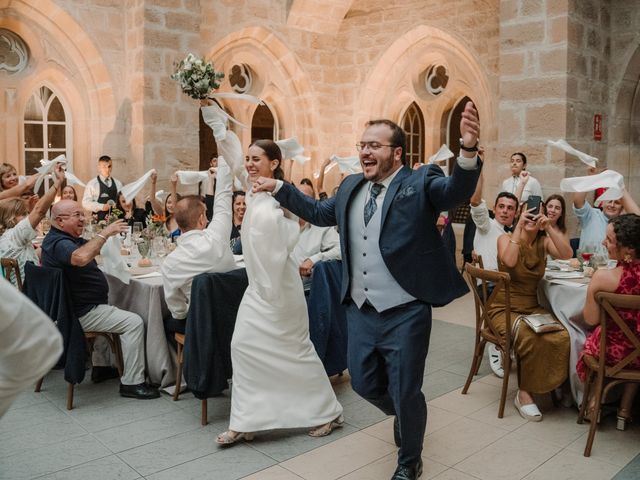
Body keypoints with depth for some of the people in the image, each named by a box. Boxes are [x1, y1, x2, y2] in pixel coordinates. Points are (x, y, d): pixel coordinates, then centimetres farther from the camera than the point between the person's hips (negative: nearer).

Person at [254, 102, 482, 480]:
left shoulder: (421, 183, -8)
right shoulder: (351, 187, 10)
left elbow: (457, 190, -27)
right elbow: (320, 212, 25)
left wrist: (469, 150, -47)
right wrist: (279, 188, 24)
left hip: (404, 314, -6)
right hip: (360, 311, 6)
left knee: (405, 393, 5)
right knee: (365, 384, 18)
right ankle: (404, 415, 51)